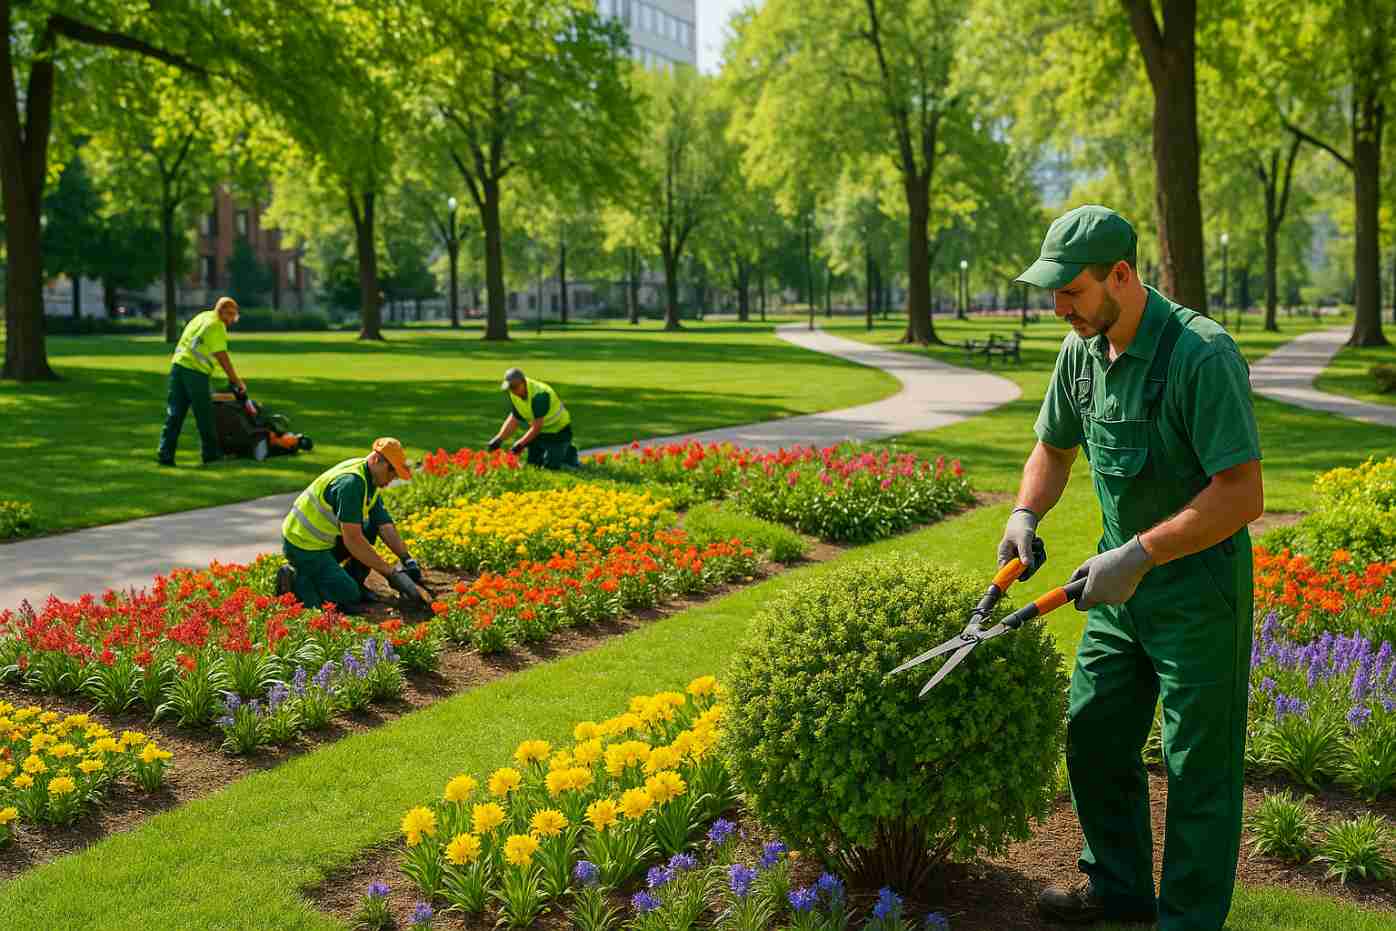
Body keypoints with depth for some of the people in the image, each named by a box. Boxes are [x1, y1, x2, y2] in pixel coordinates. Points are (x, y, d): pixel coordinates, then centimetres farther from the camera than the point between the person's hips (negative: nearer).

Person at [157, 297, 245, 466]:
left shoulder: (201, 317, 19)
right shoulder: (217, 326, -7)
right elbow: (222, 357, -11)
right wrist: (237, 381, -7)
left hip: (177, 364, 8)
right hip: (195, 371, -8)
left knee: (174, 414, 7)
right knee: (205, 415, 4)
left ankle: (165, 453, 2)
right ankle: (211, 454, 13)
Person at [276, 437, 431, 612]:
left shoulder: (371, 481, 4)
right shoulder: (351, 481, -26)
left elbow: (385, 526, 5)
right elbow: (352, 540, -27)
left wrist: (407, 559, -9)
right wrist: (390, 573, -23)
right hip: (303, 545, -9)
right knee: (349, 597, -14)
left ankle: (354, 583, 10)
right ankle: (295, 580, -1)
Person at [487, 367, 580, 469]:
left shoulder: (539, 394, -32)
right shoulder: (514, 394, -8)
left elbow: (537, 426, -31)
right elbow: (514, 419, 0)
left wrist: (520, 444, -30)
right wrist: (499, 439, -11)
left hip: (558, 431, -7)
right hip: (539, 432, 7)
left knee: (550, 466, -13)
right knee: (533, 464, 4)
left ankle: (570, 454, 14)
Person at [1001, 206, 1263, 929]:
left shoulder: (1202, 355, -25)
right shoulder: (1082, 349, 1)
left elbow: (1243, 494, -28)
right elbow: (1054, 447, 16)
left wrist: (1140, 555, -29)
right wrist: (1025, 515, -2)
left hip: (1196, 582, -8)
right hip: (1124, 578, 8)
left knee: (1197, 761, 3)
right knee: (1093, 732, 16)